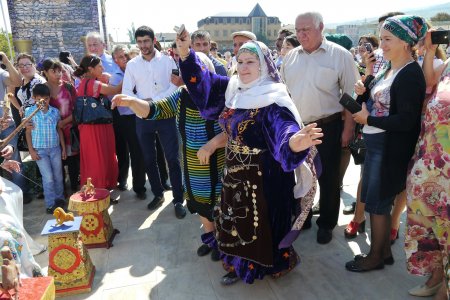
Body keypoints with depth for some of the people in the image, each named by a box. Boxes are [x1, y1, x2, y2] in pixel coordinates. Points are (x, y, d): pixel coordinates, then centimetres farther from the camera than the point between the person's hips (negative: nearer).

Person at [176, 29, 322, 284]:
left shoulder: (273, 100, -20)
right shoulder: (233, 89, 1)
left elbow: (284, 129, -36)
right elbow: (204, 82, 11)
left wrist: (295, 142, -60)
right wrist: (185, 52, -2)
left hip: (263, 177, -7)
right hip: (235, 172, 7)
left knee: (261, 222, 10)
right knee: (238, 221, 20)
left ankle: (269, 263, 36)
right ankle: (241, 265, 41)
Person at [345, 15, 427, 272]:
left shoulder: (411, 74, -15)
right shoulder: (388, 69, 12)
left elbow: (407, 120, -21)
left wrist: (368, 119, -17)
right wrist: (364, 93, 0)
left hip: (391, 149, -9)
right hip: (376, 144, 9)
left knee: (377, 203, 3)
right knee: (381, 202, 17)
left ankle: (375, 257, 22)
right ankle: (385, 251, 33)